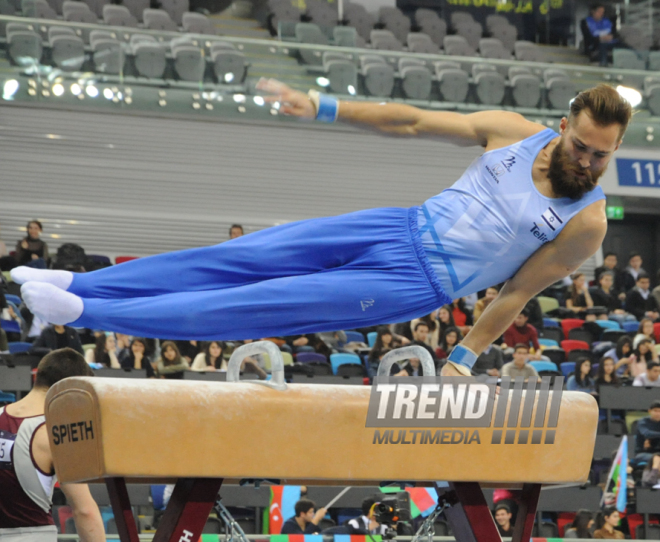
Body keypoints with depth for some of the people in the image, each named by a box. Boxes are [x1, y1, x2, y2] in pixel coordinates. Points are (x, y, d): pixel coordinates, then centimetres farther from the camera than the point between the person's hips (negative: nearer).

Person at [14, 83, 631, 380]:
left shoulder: (587, 223, -9)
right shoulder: (517, 131, 3)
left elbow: (517, 294, -5)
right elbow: (414, 121, 5)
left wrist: (461, 362, -5)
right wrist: (321, 106, 1)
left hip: (414, 283, -5)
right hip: (402, 226, 5)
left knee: (260, 304, -13)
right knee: (238, 258, -4)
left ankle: (85, 312, -15)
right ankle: (77, 283, -1)